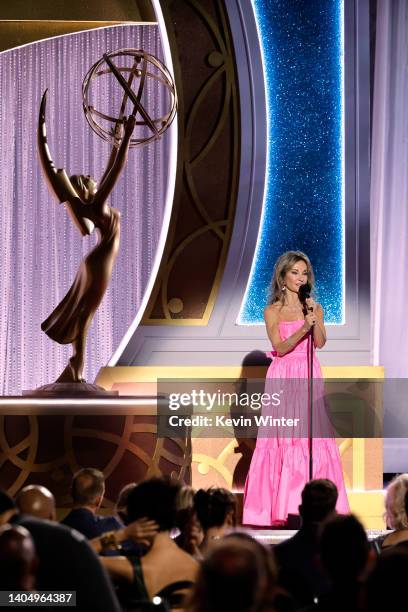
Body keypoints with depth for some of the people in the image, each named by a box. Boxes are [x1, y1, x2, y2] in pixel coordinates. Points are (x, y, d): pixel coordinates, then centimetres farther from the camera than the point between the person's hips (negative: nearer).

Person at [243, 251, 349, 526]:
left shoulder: (315, 308, 11)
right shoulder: (273, 312, 4)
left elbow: (320, 342, -2)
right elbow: (280, 348, -8)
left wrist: (313, 316, -14)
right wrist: (303, 328, -21)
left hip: (310, 378, 2)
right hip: (283, 377, -2)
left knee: (312, 437, -5)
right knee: (283, 438, -7)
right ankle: (281, 506, -5)